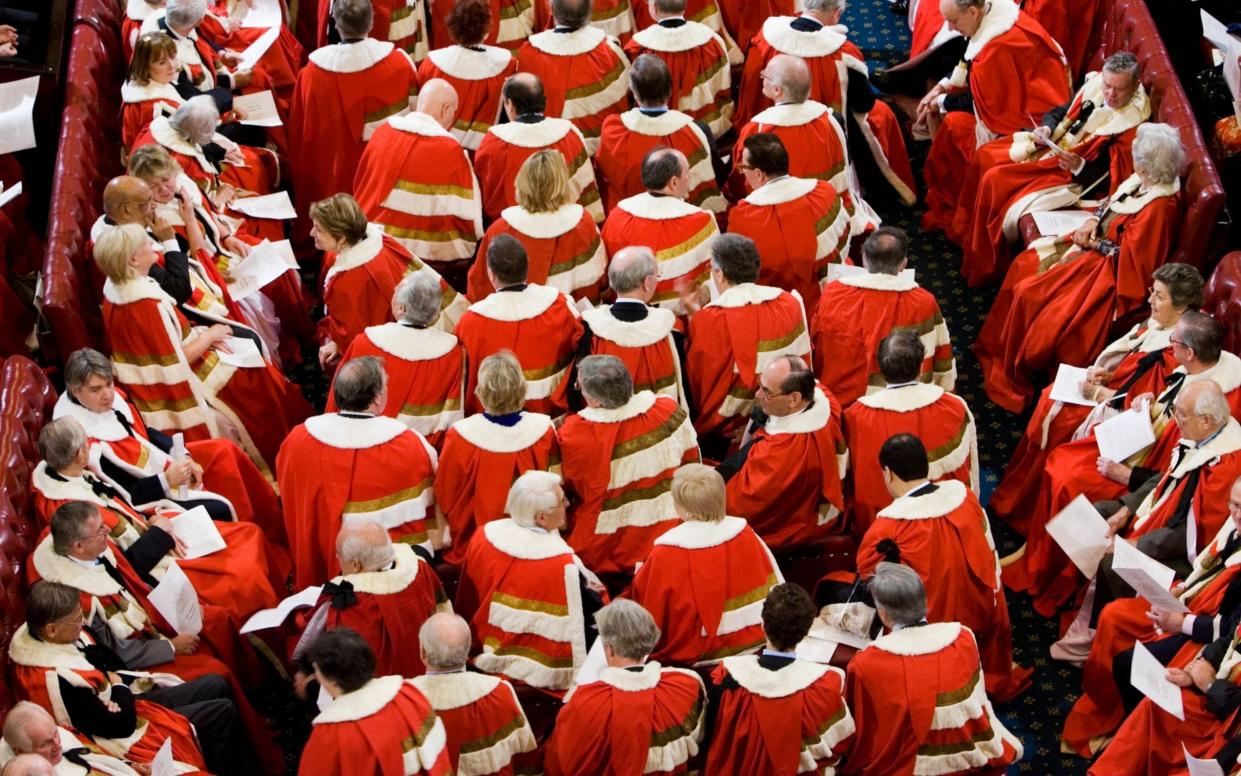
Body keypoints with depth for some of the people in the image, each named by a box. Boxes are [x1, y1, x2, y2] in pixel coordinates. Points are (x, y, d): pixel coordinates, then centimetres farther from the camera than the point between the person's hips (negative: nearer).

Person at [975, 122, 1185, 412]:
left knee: (1030, 293, -10)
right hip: (1096, 243, 10)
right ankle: (998, 348, 24)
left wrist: (1091, 242, -14)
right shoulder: (1143, 180, -5)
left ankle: (1012, 374, 11)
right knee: (1025, 264, 10)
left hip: (1108, 269, -10)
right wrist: (1093, 221, -5)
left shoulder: (1158, 208, -31)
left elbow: (1127, 254, -27)